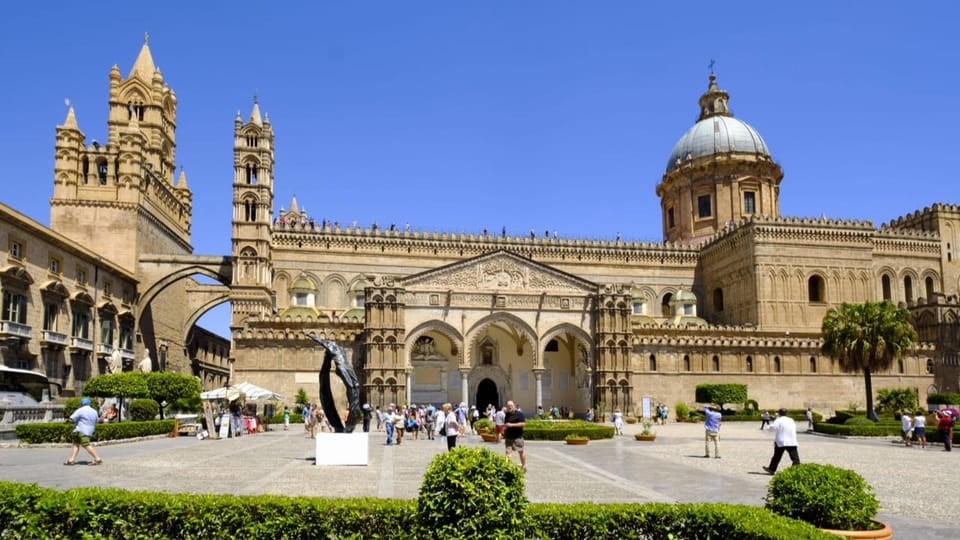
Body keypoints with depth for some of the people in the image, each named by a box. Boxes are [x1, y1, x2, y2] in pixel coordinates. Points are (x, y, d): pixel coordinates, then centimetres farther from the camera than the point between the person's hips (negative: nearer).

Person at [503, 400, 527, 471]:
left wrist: (512, 425, -19)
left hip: (517, 437, -5)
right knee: (508, 452, -4)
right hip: (508, 437, 5)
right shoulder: (507, 415, 12)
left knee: (520, 452, 7)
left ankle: (523, 466, 22)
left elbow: (523, 423, -17)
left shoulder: (519, 414, -7)